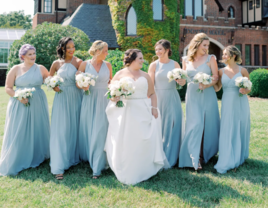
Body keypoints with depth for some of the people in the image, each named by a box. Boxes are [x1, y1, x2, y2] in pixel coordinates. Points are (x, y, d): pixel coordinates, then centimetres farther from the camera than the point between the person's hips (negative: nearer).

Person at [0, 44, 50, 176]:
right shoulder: (16, 69, 0)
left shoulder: (41, 69, 4)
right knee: (18, 133, 0)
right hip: (19, 105, -1)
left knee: (36, 131, 9)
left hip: (37, 105, 2)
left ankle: (36, 158, 26)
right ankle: (16, 162, 12)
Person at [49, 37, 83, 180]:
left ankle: (74, 158, 30)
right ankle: (59, 167, -1)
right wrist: (53, 87, -3)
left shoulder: (78, 62, 0)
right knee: (60, 130, -4)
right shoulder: (56, 64, 4)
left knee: (75, 129, 10)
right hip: (61, 99, 0)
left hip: (76, 98, 0)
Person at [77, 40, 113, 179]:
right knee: (87, 131, 9)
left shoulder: (107, 65, 6)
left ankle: (97, 167, 3)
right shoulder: (85, 64, 0)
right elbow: (77, 83, 3)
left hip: (104, 101, 1)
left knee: (100, 132, -4)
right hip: (89, 101, 0)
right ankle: (87, 157, 34)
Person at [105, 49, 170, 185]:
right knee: (126, 143, -2)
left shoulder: (145, 76, 15)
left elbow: (152, 94, 13)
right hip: (126, 114, -2)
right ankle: (127, 173, 11)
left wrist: (154, 107, -2)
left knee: (145, 141, -5)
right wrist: (116, 97, -16)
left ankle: (142, 172, 9)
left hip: (144, 112, 2)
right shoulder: (120, 74, 7)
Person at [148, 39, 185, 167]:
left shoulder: (175, 64, 4)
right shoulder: (154, 65, 0)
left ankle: (170, 158, 20)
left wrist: (180, 80, -22)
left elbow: (183, 83, 1)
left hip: (172, 99, 1)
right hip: (158, 99, -1)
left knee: (171, 127, 5)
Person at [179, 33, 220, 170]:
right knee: (195, 124, -7)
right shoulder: (186, 60, 7)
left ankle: (207, 153, 25)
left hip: (207, 95, 0)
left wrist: (207, 85, -20)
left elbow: (216, 76, -3)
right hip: (192, 96, 1)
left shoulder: (210, 59, 1)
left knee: (208, 125, 6)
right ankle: (196, 158, -4)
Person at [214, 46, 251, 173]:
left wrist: (245, 91, -17)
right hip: (227, 105, 2)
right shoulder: (221, 71, 5)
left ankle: (239, 158, 25)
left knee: (240, 131, 7)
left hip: (241, 104, -1)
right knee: (227, 132, 0)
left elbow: (249, 88, 4)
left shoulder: (242, 71, -1)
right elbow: (217, 88, 7)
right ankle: (227, 162, 7)